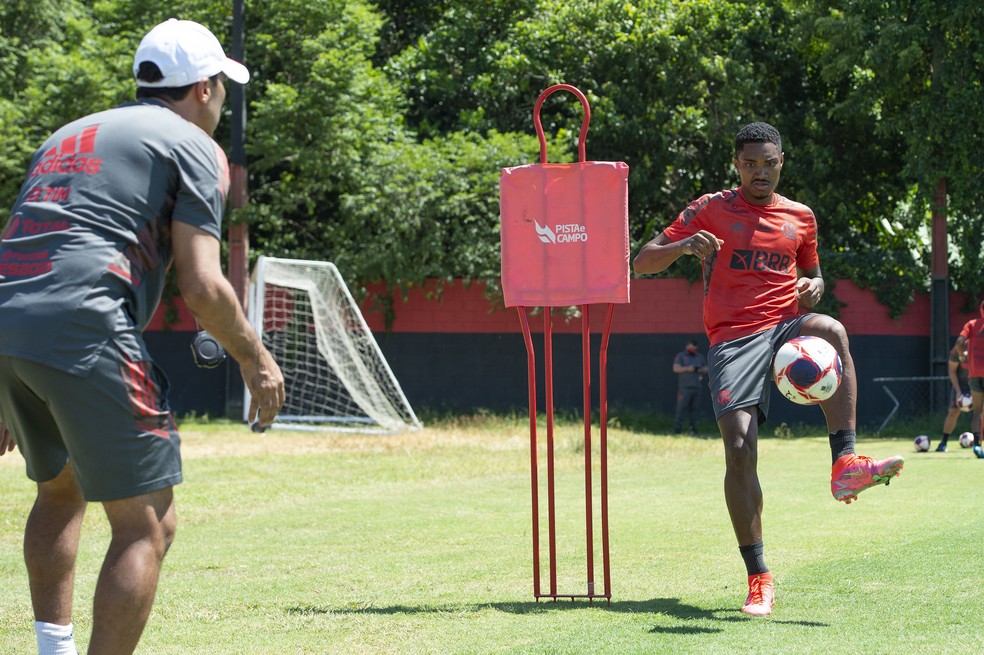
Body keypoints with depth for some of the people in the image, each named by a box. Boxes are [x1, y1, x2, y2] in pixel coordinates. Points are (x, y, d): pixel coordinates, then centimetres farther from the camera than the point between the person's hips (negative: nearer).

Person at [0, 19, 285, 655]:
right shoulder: (196, 148, 7)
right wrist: (256, 359, 11)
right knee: (147, 526, -3)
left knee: (60, 488, 29)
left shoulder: (69, 135, 29)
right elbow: (202, 286, -5)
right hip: (83, 334, -8)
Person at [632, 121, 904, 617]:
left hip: (786, 327, 2)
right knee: (739, 449, -17)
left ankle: (845, 465, -40)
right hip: (733, 340, -2)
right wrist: (685, 245, -18)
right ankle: (759, 580, -8)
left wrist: (814, 287, 5)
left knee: (831, 330, -34)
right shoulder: (711, 210, 7)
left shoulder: (800, 217, 16)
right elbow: (642, 263, 4)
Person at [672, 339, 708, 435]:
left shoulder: (700, 357, 19)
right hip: (684, 387, -4)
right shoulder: (681, 356, 6)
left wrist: (702, 370, -3)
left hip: (696, 387, 4)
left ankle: (693, 429, 3)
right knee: (681, 408, -10)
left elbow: (706, 369, 21)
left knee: (693, 409, 2)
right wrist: (687, 369, -18)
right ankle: (677, 429, -12)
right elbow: (675, 368, -6)